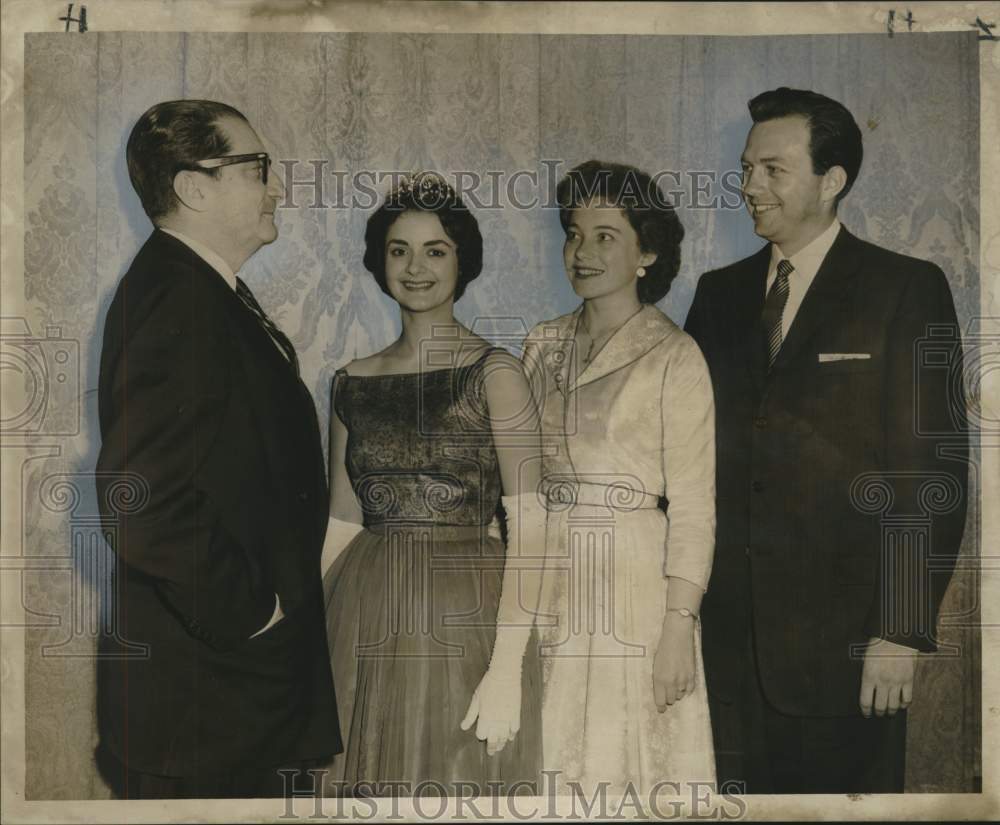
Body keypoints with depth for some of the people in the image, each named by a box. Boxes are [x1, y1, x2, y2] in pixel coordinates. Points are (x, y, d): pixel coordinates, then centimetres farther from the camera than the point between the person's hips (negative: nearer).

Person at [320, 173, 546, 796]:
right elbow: (342, 520, 13)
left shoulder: (494, 373, -5)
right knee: (371, 789, 11)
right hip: (364, 621, 4)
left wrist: (508, 666, -18)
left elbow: (528, 522, -11)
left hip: (463, 621, -4)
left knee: (460, 787, 4)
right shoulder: (354, 382, 9)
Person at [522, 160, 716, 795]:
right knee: (556, 760, 8)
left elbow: (693, 506, -8)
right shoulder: (543, 345, 11)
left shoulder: (674, 357, -5)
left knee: (629, 758, 1)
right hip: (548, 586, 5)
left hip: (633, 582, -5)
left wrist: (679, 627, -14)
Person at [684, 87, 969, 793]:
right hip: (729, 640, 4)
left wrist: (902, 631, -13)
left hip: (842, 639, -4)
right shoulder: (719, 293, 12)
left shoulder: (907, 290, -3)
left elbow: (930, 471, -8)